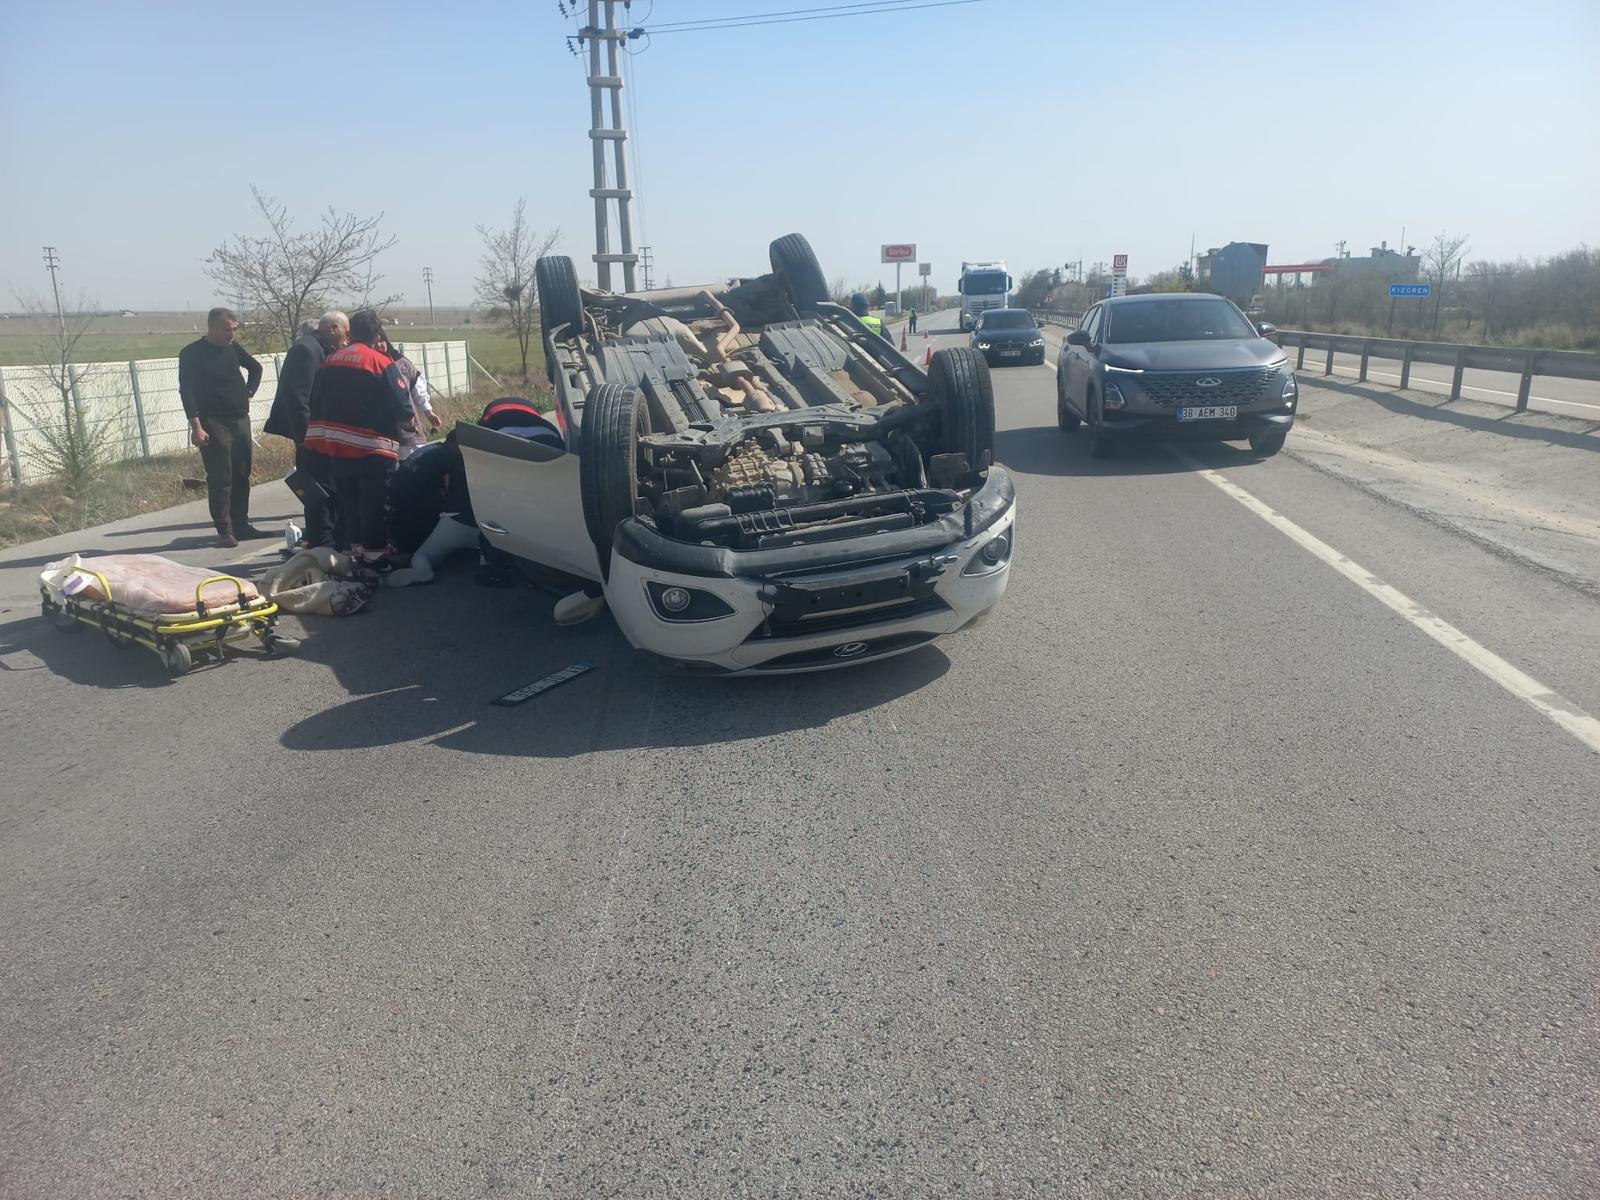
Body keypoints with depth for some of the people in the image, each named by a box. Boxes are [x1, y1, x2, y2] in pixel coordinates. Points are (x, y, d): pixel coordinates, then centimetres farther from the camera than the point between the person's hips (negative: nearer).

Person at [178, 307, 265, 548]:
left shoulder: (233, 348, 9)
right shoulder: (192, 353, -7)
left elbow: (255, 368, 28)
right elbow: (186, 392, -12)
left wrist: (248, 394, 15)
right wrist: (196, 427, -19)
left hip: (240, 420, 6)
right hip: (213, 425, -6)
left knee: (241, 476, 9)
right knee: (220, 479, -6)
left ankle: (241, 525, 17)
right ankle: (224, 530, -2)